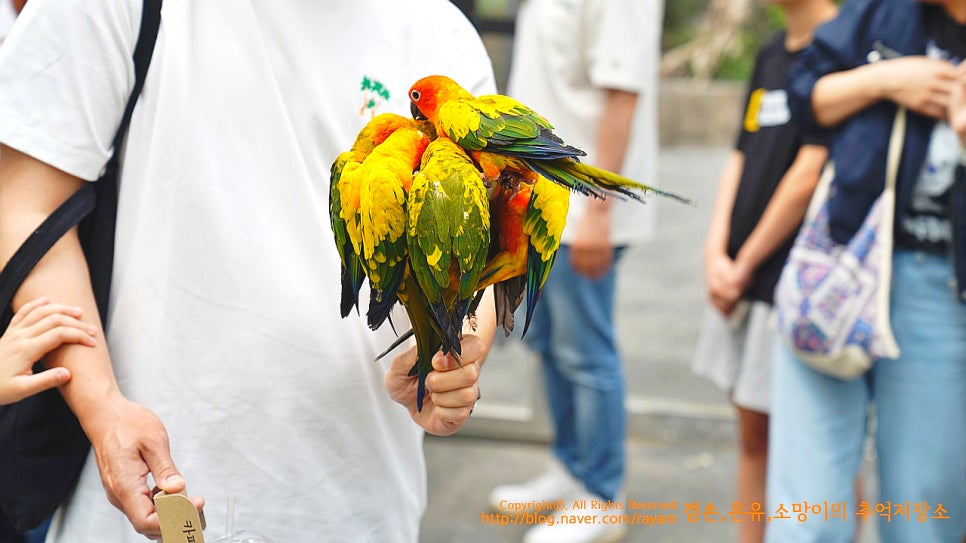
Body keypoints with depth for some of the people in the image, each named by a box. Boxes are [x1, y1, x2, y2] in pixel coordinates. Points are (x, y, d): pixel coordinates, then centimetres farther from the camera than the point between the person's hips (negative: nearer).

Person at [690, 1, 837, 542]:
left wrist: (744, 265, -9)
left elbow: (809, 176, -17)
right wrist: (716, 253, -1)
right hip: (742, 281, 8)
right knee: (754, 435, 16)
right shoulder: (771, 54, 14)